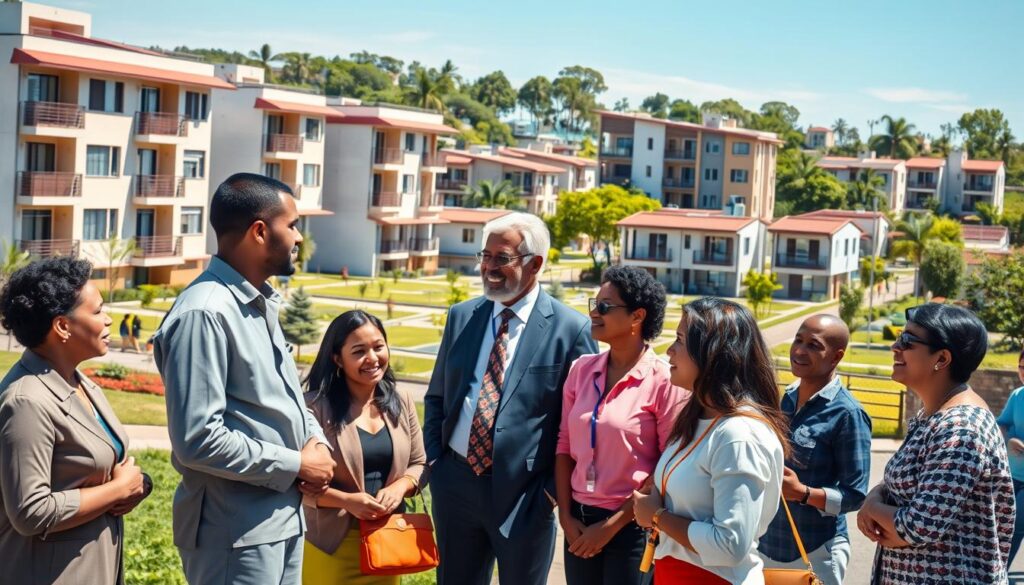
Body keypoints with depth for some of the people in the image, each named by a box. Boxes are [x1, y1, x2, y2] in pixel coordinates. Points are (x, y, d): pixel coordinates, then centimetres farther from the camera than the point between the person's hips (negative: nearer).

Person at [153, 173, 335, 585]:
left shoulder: (260, 302, 11)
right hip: (237, 533, -9)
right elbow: (198, 440, -25)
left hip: (285, 516, 9)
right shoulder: (204, 314, -20)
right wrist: (295, 465, -16)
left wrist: (315, 440, 0)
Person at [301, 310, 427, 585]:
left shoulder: (401, 401, 4)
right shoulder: (316, 406, -11)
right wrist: (345, 500, -22)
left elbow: (419, 464, 9)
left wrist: (399, 487, -10)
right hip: (333, 545, -4)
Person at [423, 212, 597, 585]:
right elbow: (437, 397, 14)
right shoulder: (462, 316, 6)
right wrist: (433, 460, 4)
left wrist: (553, 488, -8)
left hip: (524, 495, -4)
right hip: (455, 483, 4)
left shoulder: (570, 329, -9)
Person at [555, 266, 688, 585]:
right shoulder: (582, 369, 2)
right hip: (580, 522, 5)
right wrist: (565, 515, -1)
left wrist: (612, 525, -10)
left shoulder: (664, 381, -13)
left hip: (632, 527, -5)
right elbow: (565, 445, 7)